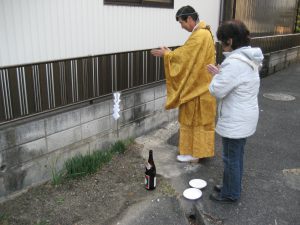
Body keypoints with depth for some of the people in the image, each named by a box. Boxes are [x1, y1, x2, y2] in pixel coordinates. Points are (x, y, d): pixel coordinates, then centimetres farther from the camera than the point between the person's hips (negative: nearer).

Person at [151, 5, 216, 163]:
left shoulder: (199, 35, -23)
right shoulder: (203, 32, 10)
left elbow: (184, 55, -19)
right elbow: (189, 55, 13)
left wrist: (166, 54, -5)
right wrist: (170, 53, 5)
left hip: (197, 87, -10)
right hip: (199, 84, 10)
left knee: (193, 119, 2)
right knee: (199, 119, 18)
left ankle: (194, 152, 15)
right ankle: (199, 149, 30)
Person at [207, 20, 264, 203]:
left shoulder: (235, 62, -25)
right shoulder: (249, 59, 6)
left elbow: (217, 90, -22)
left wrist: (217, 76, -5)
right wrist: (222, 74, 4)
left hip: (235, 121, -10)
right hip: (245, 117, 10)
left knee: (231, 158, 7)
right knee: (237, 155, 21)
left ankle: (230, 194, 23)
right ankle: (233, 187, 38)